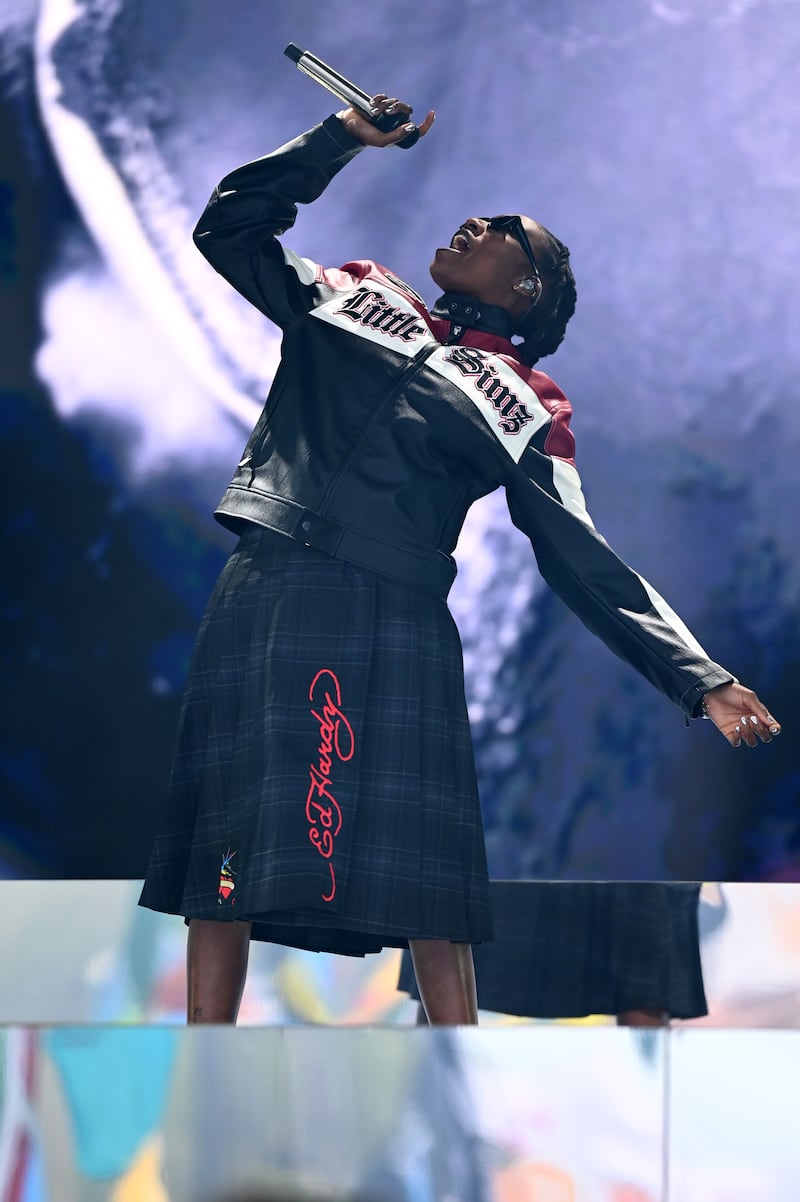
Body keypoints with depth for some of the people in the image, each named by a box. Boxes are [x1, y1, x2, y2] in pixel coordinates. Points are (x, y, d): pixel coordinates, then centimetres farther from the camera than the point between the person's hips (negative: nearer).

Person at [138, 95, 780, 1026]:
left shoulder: (525, 411, 13)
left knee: (425, 898, -8)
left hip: (393, 630, -1)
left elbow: (585, 563, 8)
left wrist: (700, 680, -1)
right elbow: (229, 224, 27)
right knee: (220, 875, -4)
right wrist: (340, 141, 20)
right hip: (262, 602, 2)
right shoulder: (345, 301, 21)